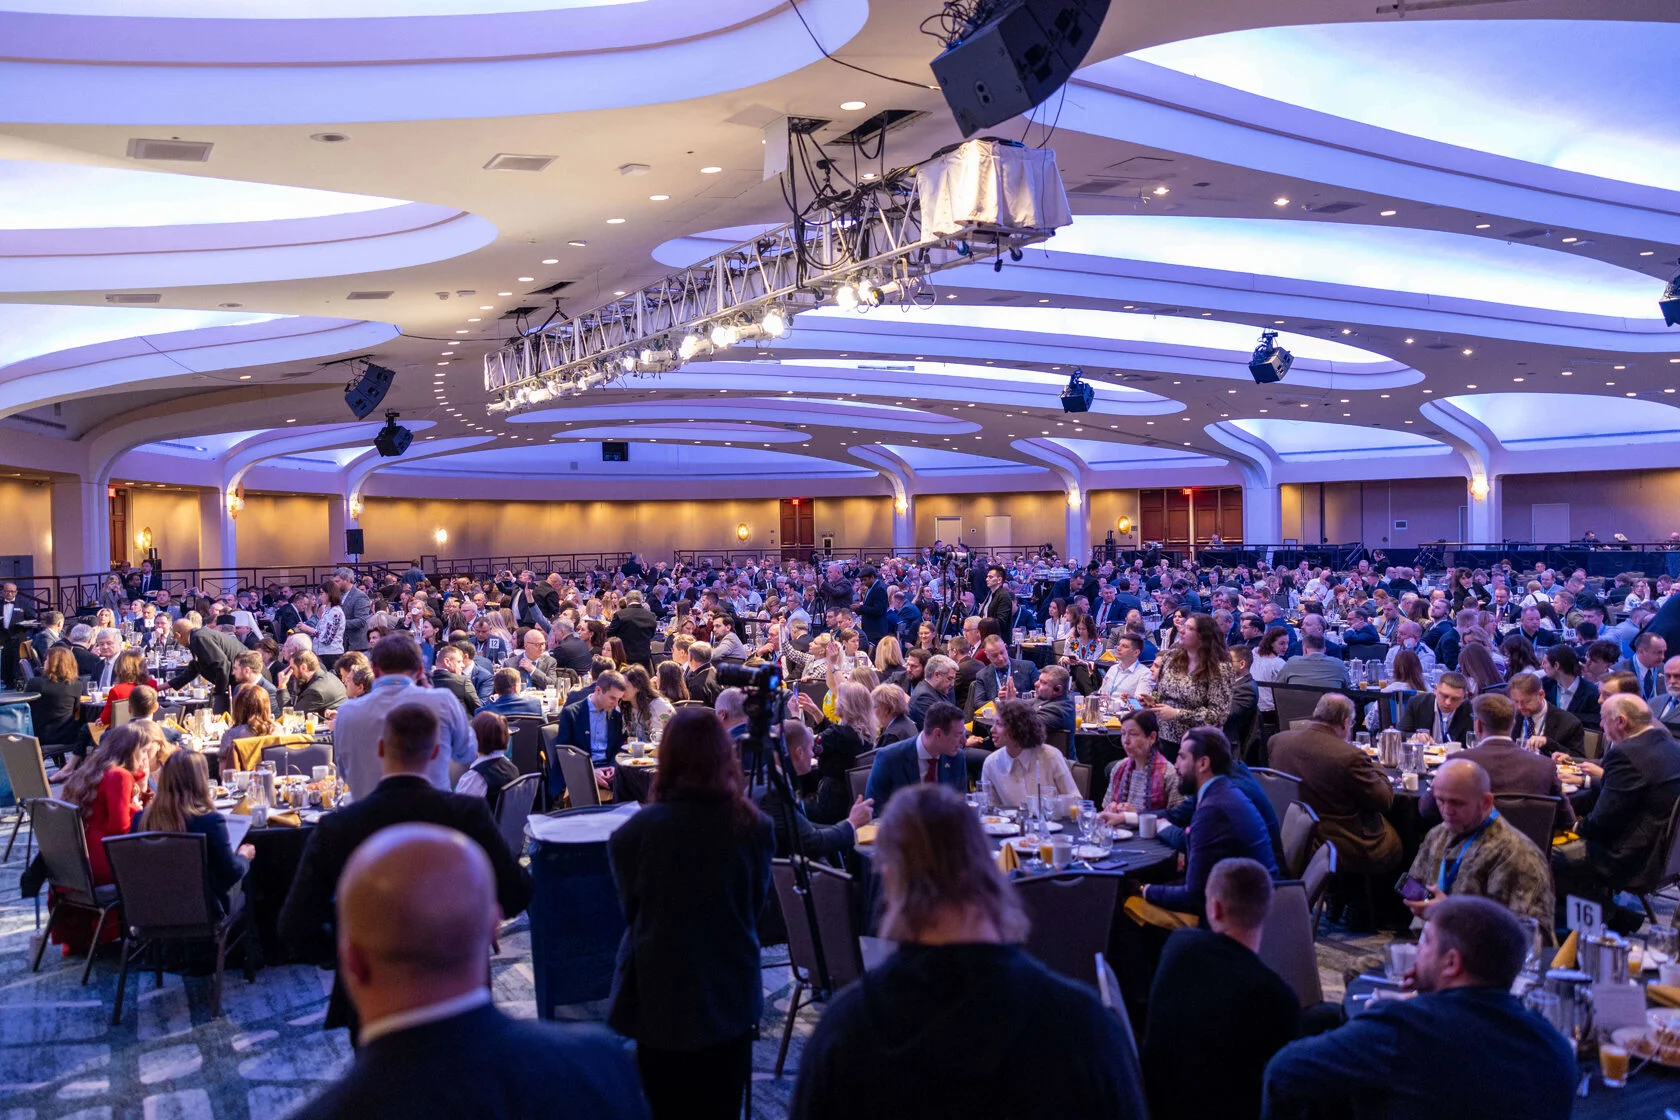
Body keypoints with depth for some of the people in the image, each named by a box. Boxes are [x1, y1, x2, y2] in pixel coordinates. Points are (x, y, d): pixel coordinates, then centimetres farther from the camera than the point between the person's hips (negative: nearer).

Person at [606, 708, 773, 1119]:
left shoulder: (636, 832, -18)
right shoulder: (754, 826, -11)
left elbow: (630, 910, -1)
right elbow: (757, 905, 4)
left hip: (662, 1000, -2)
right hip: (732, 997, 2)